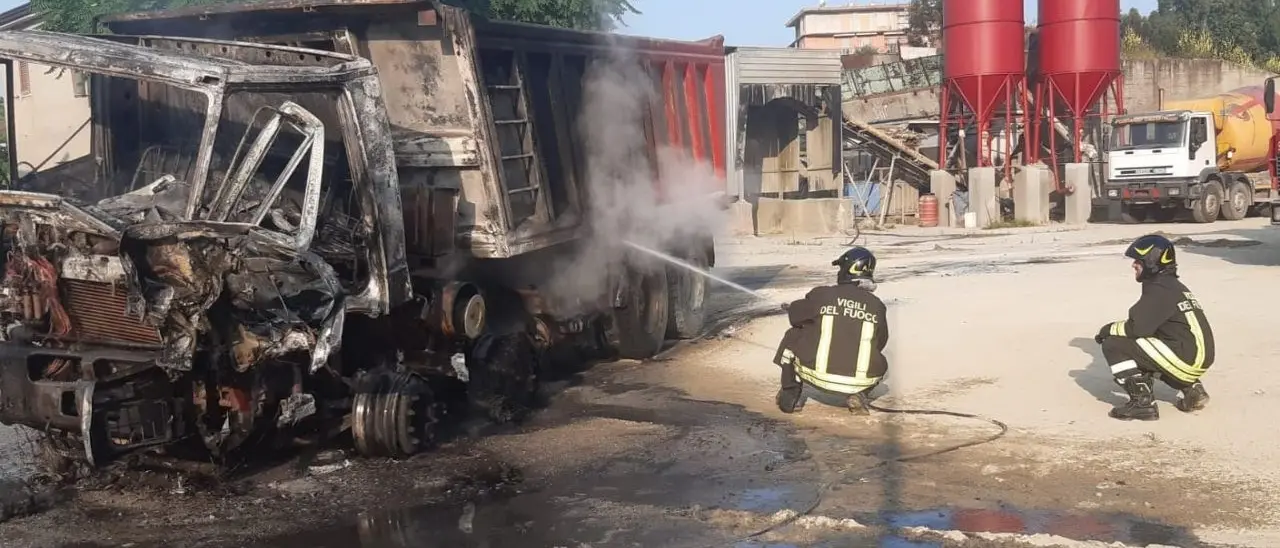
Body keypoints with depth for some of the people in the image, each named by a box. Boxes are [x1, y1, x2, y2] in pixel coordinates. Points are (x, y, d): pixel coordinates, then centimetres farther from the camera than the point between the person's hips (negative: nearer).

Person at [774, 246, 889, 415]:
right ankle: (859, 396, 9)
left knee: (792, 336, 23)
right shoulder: (876, 305, 2)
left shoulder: (821, 294, -4)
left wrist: (790, 307, 38)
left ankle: (790, 394, 22)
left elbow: (796, 316, 14)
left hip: (818, 375, -1)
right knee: (879, 362, 33)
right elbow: (880, 342, 15)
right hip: (860, 381, 1)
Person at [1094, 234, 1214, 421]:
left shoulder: (1159, 289, -11)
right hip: (1197, 358, 10)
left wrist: (1109, 329, 0)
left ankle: (1142, 403, -9)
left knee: (1113, 345, -9)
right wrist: (1116, 328, 15)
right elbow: (1148, 326, 23)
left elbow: (1137, 327, -17)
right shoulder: (1173, 286, 19)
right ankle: (1191, 389, 19)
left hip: (1186, 359, -10)